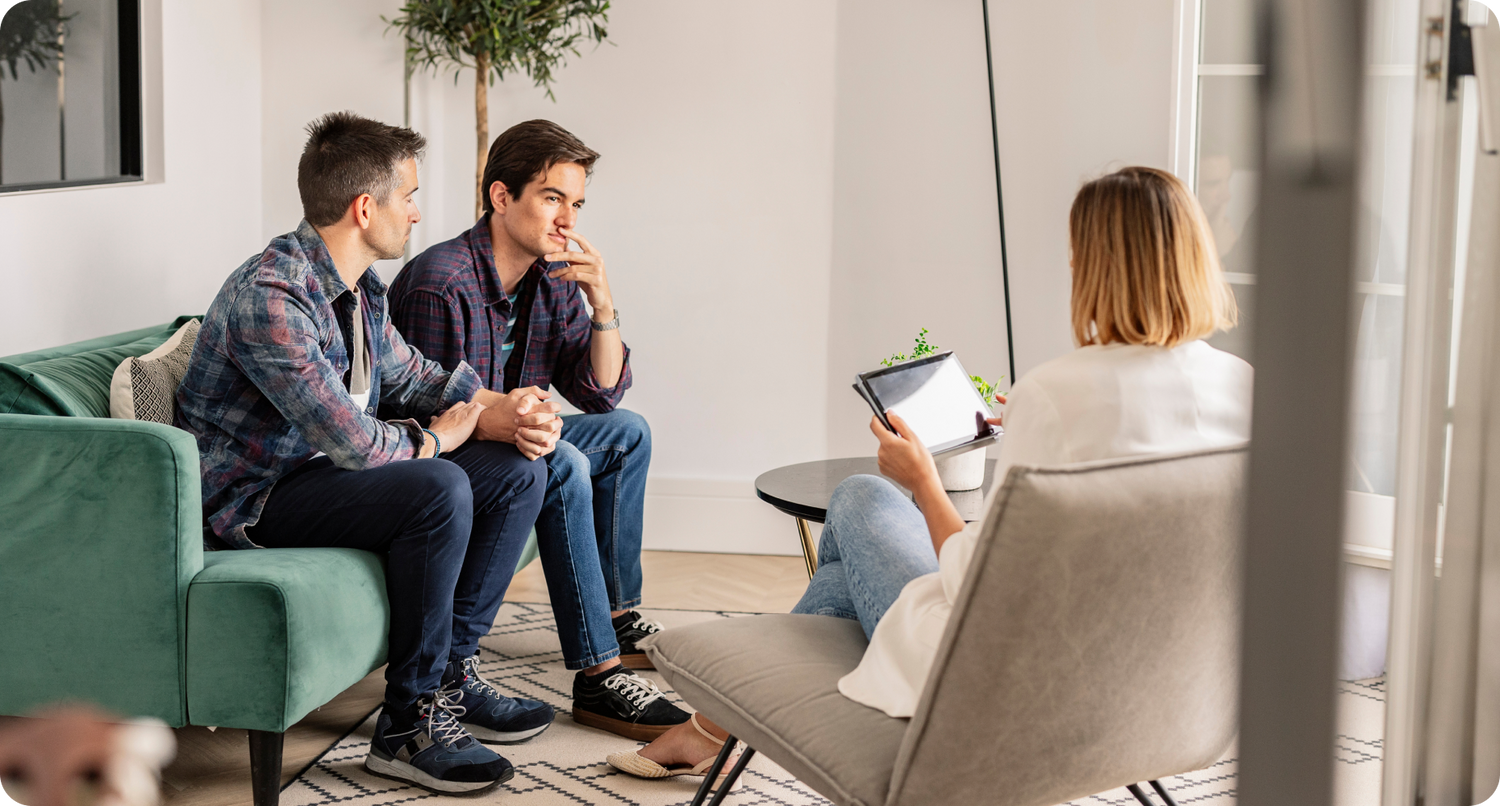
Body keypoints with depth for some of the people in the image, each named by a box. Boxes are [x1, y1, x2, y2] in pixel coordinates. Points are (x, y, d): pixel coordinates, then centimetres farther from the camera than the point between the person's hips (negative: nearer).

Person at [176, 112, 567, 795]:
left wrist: (502, 405, 1)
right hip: (257, 498, -10)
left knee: (518, 474, 3)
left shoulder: (356, 284, 6)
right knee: (439, 489, -32)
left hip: (331, 467, 10)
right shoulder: (270, 295, -26)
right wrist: (432, 440, -11)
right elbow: (350, 438, -31)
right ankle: (409, 720, -20)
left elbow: (404, 372, 20)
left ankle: (451, 671, 6)